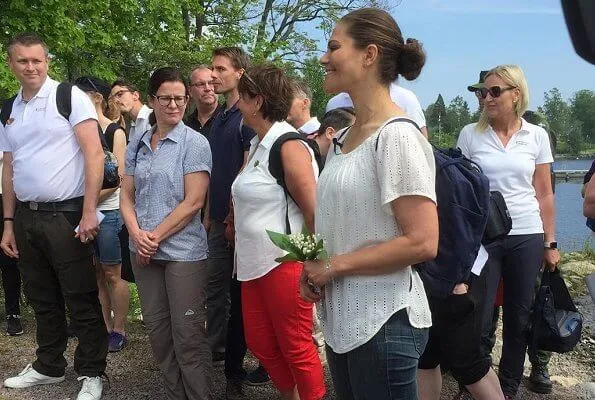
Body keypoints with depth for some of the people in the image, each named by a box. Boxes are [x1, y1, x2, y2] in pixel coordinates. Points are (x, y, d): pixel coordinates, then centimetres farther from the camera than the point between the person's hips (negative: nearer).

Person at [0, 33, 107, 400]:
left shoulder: (69, 97, -6)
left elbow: (94, 154, -13)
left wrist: (89, 212, -18)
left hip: (65, 215, -6)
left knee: (81, 299, 2)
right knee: (42, 298, 17)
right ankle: (49, 366, 33)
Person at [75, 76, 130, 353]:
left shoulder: (114, 132, -5)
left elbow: (118, 176, -10)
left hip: (108, 211, -6)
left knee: (112, 275, 1)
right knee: (96, 274, 10)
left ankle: (119, 330, 11)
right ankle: (105, 327, 20)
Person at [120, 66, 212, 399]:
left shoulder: (195, 143, -7)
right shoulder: (137, 145, 10)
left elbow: (193, 202, -13)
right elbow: (127, 195, 9)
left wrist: (156, 236, -12)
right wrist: (137, 235, -8)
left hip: (183, 252, -5)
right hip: (144, 252, 6)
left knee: (187, 334, -1)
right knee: (157, 329, 12)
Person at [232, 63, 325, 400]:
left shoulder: (288, 145, -15)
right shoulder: (258, 144, 12)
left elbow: (314, 210, -17)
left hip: (284, 262, -9)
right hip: (255, 262, 9)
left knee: (296, 348, 2)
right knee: (260, 343, 16)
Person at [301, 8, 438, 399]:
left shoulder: (397, 136, -16)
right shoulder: (343, 139, 9)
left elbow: (422, 243, -22)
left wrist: (334, 266, -16)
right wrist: (315, 270, 2)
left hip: (383, 322, -8)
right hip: (341, 319, 8)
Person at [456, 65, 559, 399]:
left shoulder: (537, 136, 4)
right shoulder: (470, 134, 1)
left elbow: (544, 194, 7)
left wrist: (550, 243, 5)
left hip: (527, 236, 2)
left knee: (520, 317, 9)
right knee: (479, 317, 0)